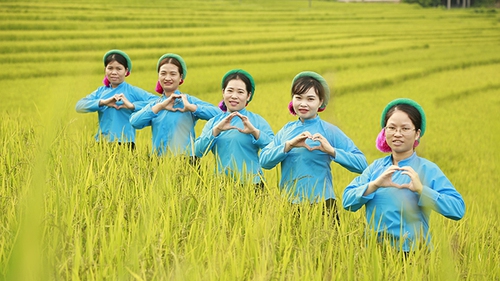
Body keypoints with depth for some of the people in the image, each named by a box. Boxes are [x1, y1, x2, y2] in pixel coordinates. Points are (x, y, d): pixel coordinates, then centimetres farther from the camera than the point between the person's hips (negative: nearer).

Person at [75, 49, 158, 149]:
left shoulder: (133, 91, 2)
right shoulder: (101, 91, 13)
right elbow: (79, 106, -1)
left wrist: (132, 105, -19)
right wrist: (103, 102, -14)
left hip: (125, 143, -3)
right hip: (102, 142, 3)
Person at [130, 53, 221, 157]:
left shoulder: (188, 100, 2)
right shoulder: (154, 104, 13)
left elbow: (217, 113, -13)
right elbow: (134, 122, -6)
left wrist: (190, 107, -16)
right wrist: (160, 106, -10)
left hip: (185, 158, -3)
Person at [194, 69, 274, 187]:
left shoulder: (257, 121, 3)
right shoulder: (213, 122, 10)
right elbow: (197, 151, -5)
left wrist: (255, 132, -23)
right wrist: (216, 130, -16)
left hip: (251, 183, -2)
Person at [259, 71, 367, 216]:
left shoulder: (329, 131, -4)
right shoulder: (287, 129, 8)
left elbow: (362, 164, -12)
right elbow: (264, 161, -4)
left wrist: (331, 150, -24)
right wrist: (289, 145, -17)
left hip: (320, 204, -3)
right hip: (287, 204, 4)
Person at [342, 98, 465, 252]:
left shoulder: (428, 169, -1)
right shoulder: (375, 167, 10)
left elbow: (458, 209, -12)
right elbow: (347, 202, -1)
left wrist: (421, 189, -21)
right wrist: (374, 185, -16)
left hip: (412, 252, -3)